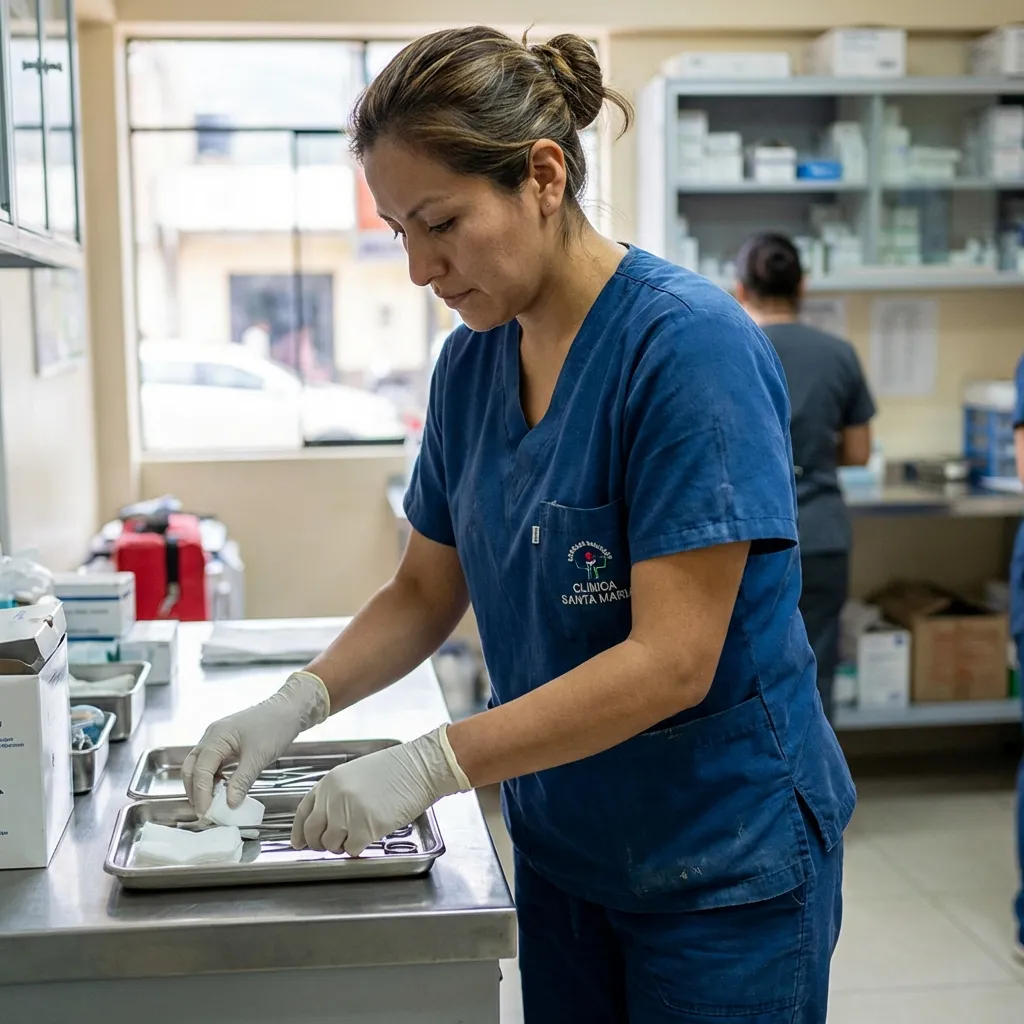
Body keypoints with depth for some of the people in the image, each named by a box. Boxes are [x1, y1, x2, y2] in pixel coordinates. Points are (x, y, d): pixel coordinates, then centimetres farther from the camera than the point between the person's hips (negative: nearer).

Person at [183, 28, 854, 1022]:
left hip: (726, 860, -6)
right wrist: (294, 704, -7)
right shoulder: (472, 359, -1)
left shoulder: (689, 344, -22)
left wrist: (429, 763, -26)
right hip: (559, 846, 6)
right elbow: (426, 589, 8)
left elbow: (673, 661, -25)